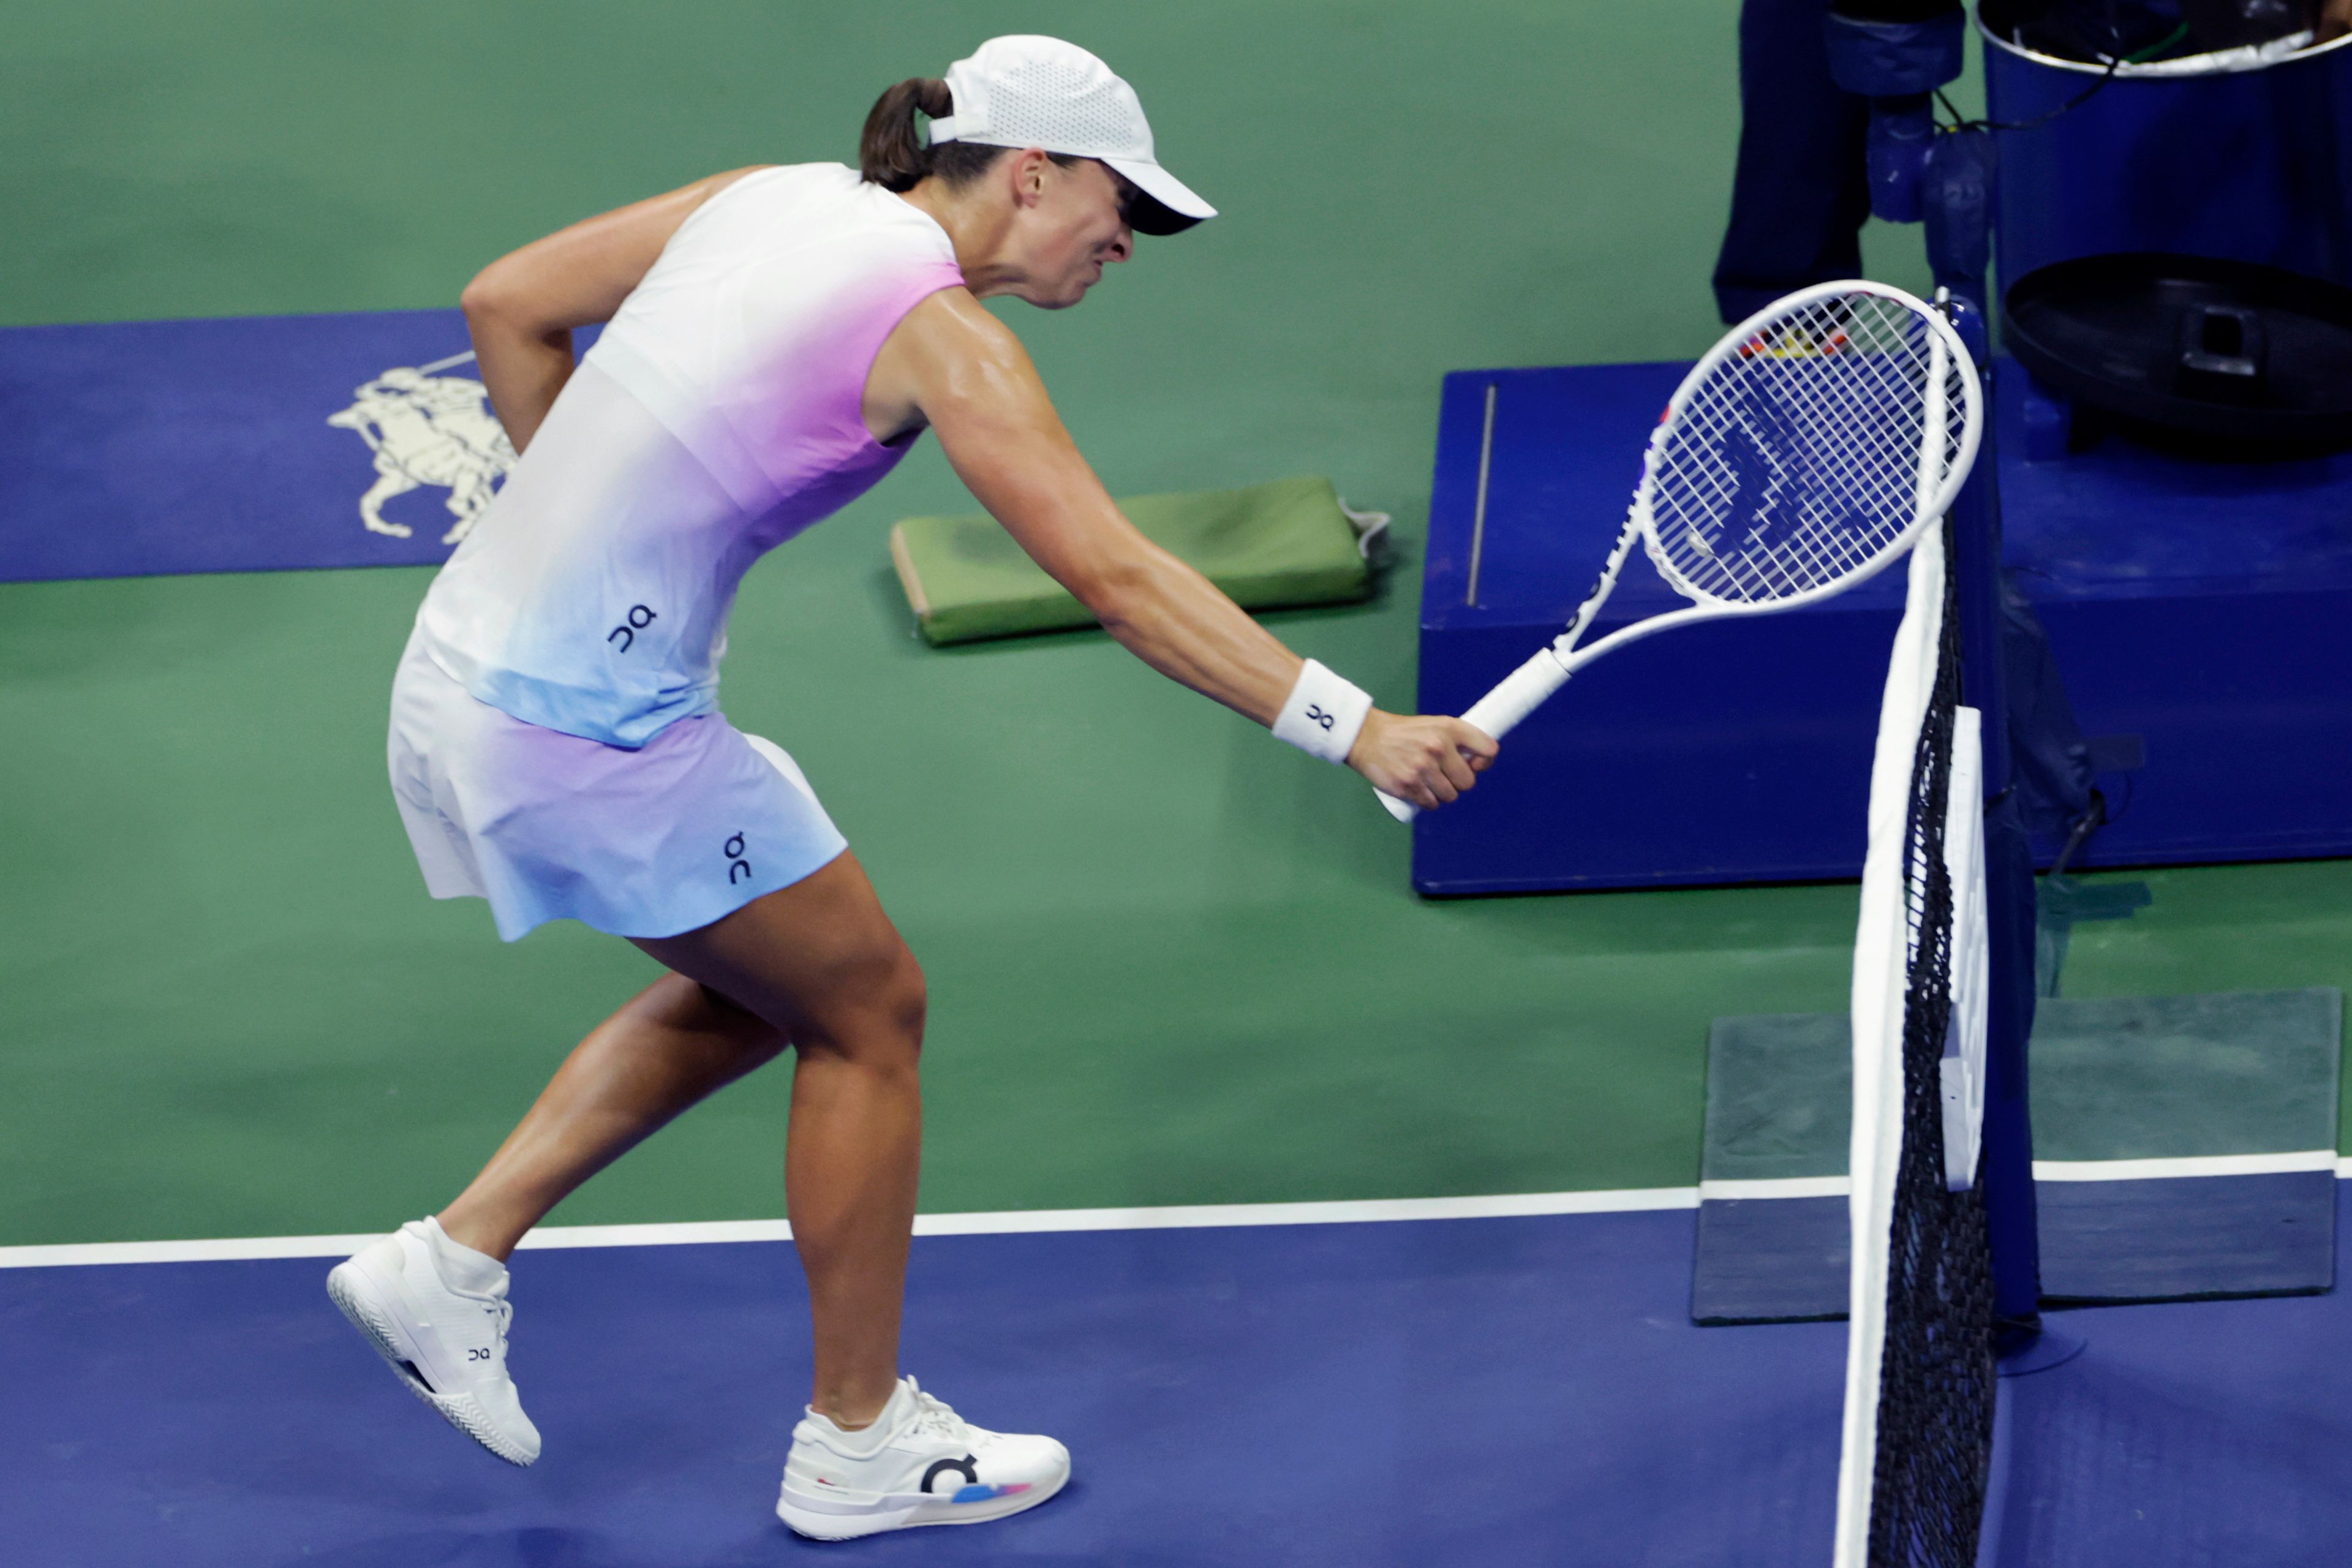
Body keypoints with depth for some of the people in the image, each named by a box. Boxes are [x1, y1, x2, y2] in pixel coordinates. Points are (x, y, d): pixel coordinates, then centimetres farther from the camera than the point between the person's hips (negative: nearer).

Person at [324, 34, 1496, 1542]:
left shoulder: (776, 200, 9)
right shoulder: (936, 331, -14)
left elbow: (508, 306, 16)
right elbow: (1118, 578, -22)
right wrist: (1355, 727, -24)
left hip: (468, 667, 9)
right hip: (591, 734, -9)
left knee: (754, 989, 24)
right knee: (867, 1010, 9)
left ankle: (454, 1258, 23)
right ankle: (856, 1445, 19)